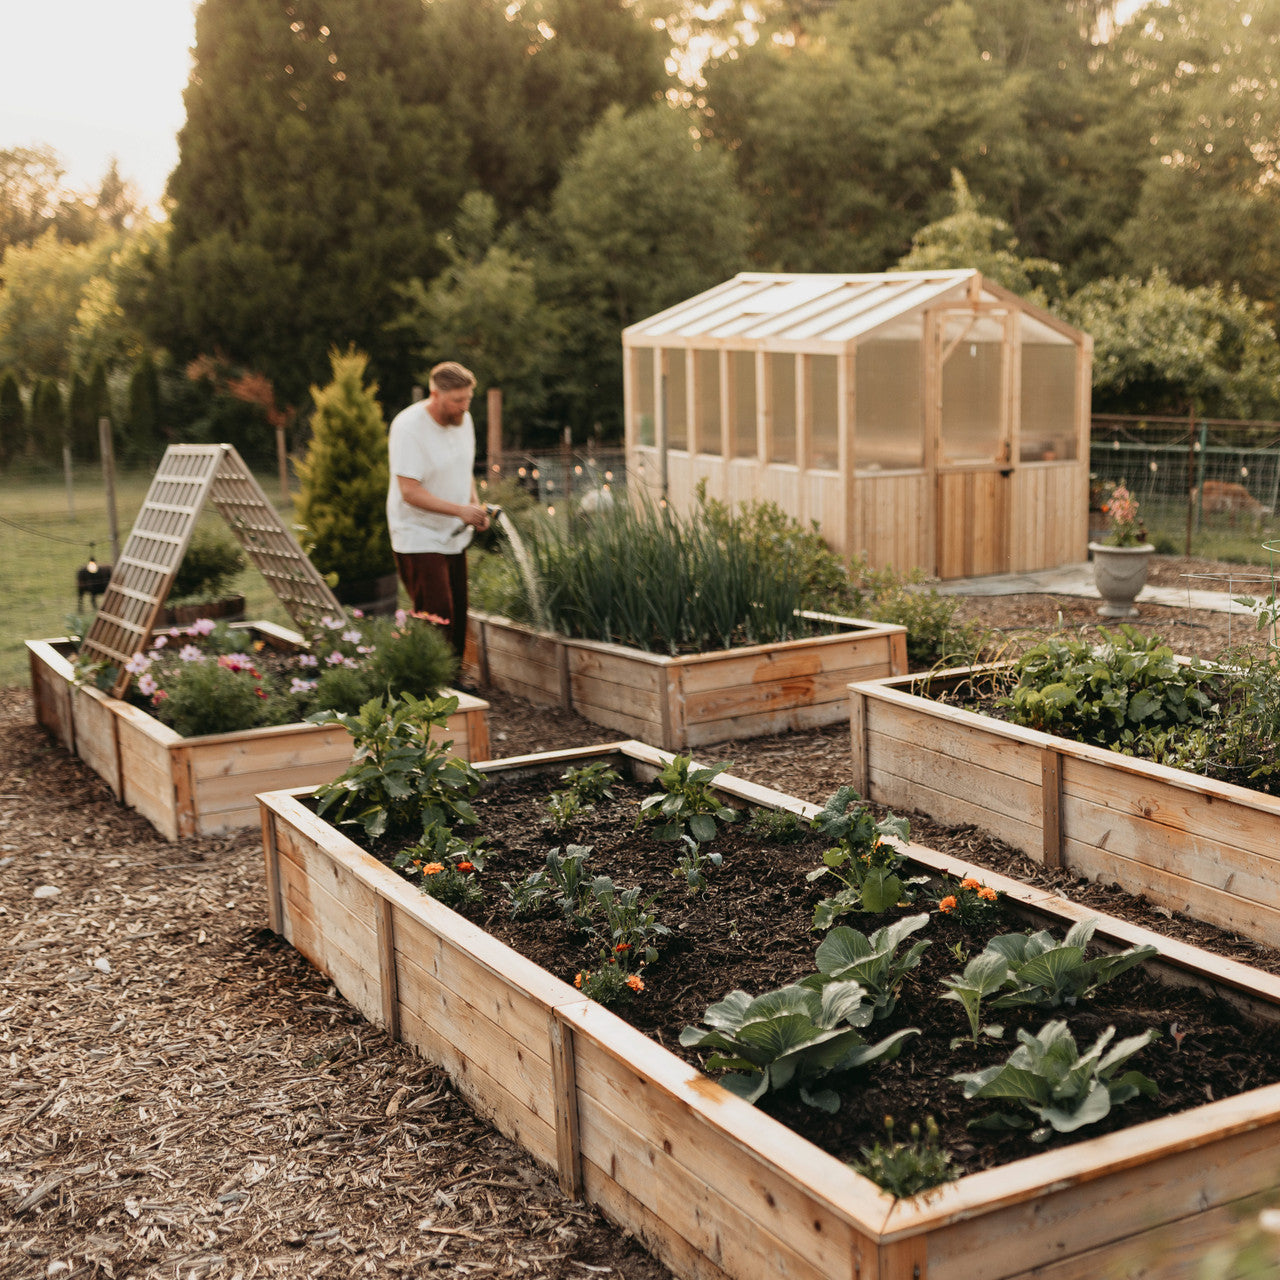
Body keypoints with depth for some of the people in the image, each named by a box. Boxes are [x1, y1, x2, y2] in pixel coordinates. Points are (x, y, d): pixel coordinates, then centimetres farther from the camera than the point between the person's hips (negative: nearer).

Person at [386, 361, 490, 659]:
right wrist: (459, 510, -29)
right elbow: (410, 491, -23)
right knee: (436, 618, -14)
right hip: (419, 541, -7)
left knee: (458, 618, 10)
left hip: (454, 538, 8)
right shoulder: (408, 427, -18)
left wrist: (475, 505, 2)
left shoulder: (463, 420, 5)